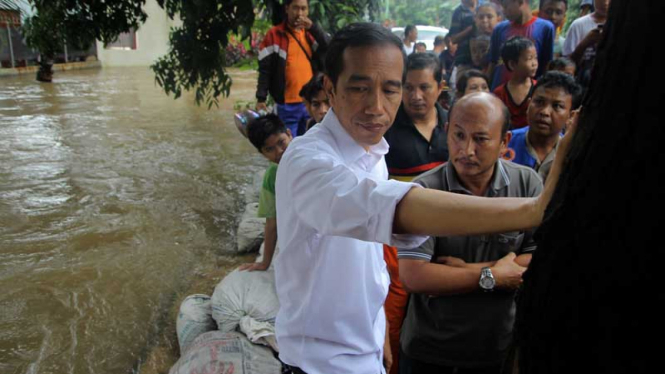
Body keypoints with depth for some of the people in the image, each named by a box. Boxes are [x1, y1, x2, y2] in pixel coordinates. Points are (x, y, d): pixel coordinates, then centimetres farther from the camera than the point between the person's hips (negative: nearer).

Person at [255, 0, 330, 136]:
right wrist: (261, 98, -9)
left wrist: (314, 27, -15)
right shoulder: (274, 35, -1)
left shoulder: (312, 32, 10)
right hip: (287, 105, -3)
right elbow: (265, 69, -3)